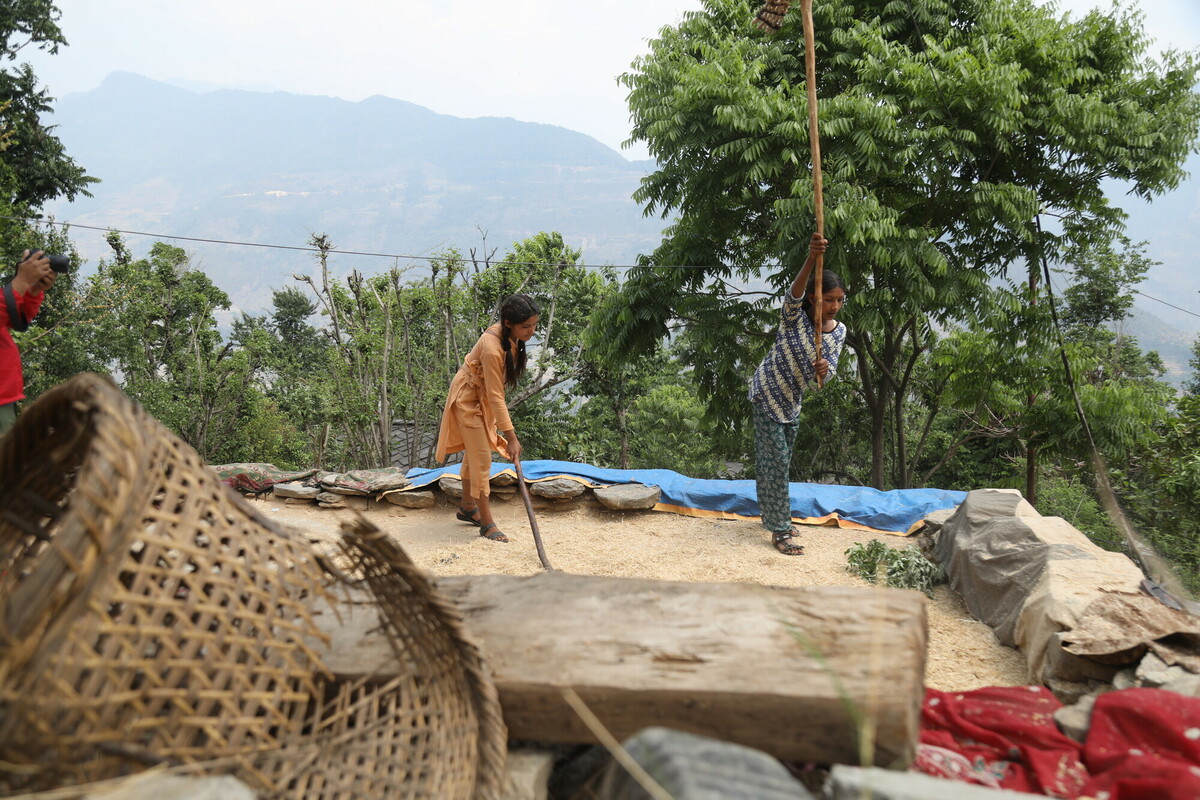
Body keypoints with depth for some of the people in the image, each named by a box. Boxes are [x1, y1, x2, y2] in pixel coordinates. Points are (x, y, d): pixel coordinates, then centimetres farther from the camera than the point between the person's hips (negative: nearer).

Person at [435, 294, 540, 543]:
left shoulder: (510, 336, -12)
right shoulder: (492, 347, -37)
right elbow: (495, 396, -33)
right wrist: (511, 437, -30)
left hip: (483, 395, 8)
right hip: (468, 397, -8)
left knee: (474, 452, 19)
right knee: (481, 459, -6)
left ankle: (467, 507, 35)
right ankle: (486, 523, 2)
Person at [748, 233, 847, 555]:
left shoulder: (839, 331, -6)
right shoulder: (795, 318, -24)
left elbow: (830, 370, -8)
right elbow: (794, 293, -45)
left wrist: (823, 369, -34)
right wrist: (811, 259, -63)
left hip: (792, 401, 6)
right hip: (768, 396, -6)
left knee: (779, 462, 19)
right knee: (775, 463, -6)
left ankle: (774, 516, 36)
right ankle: (779, 532, 1)